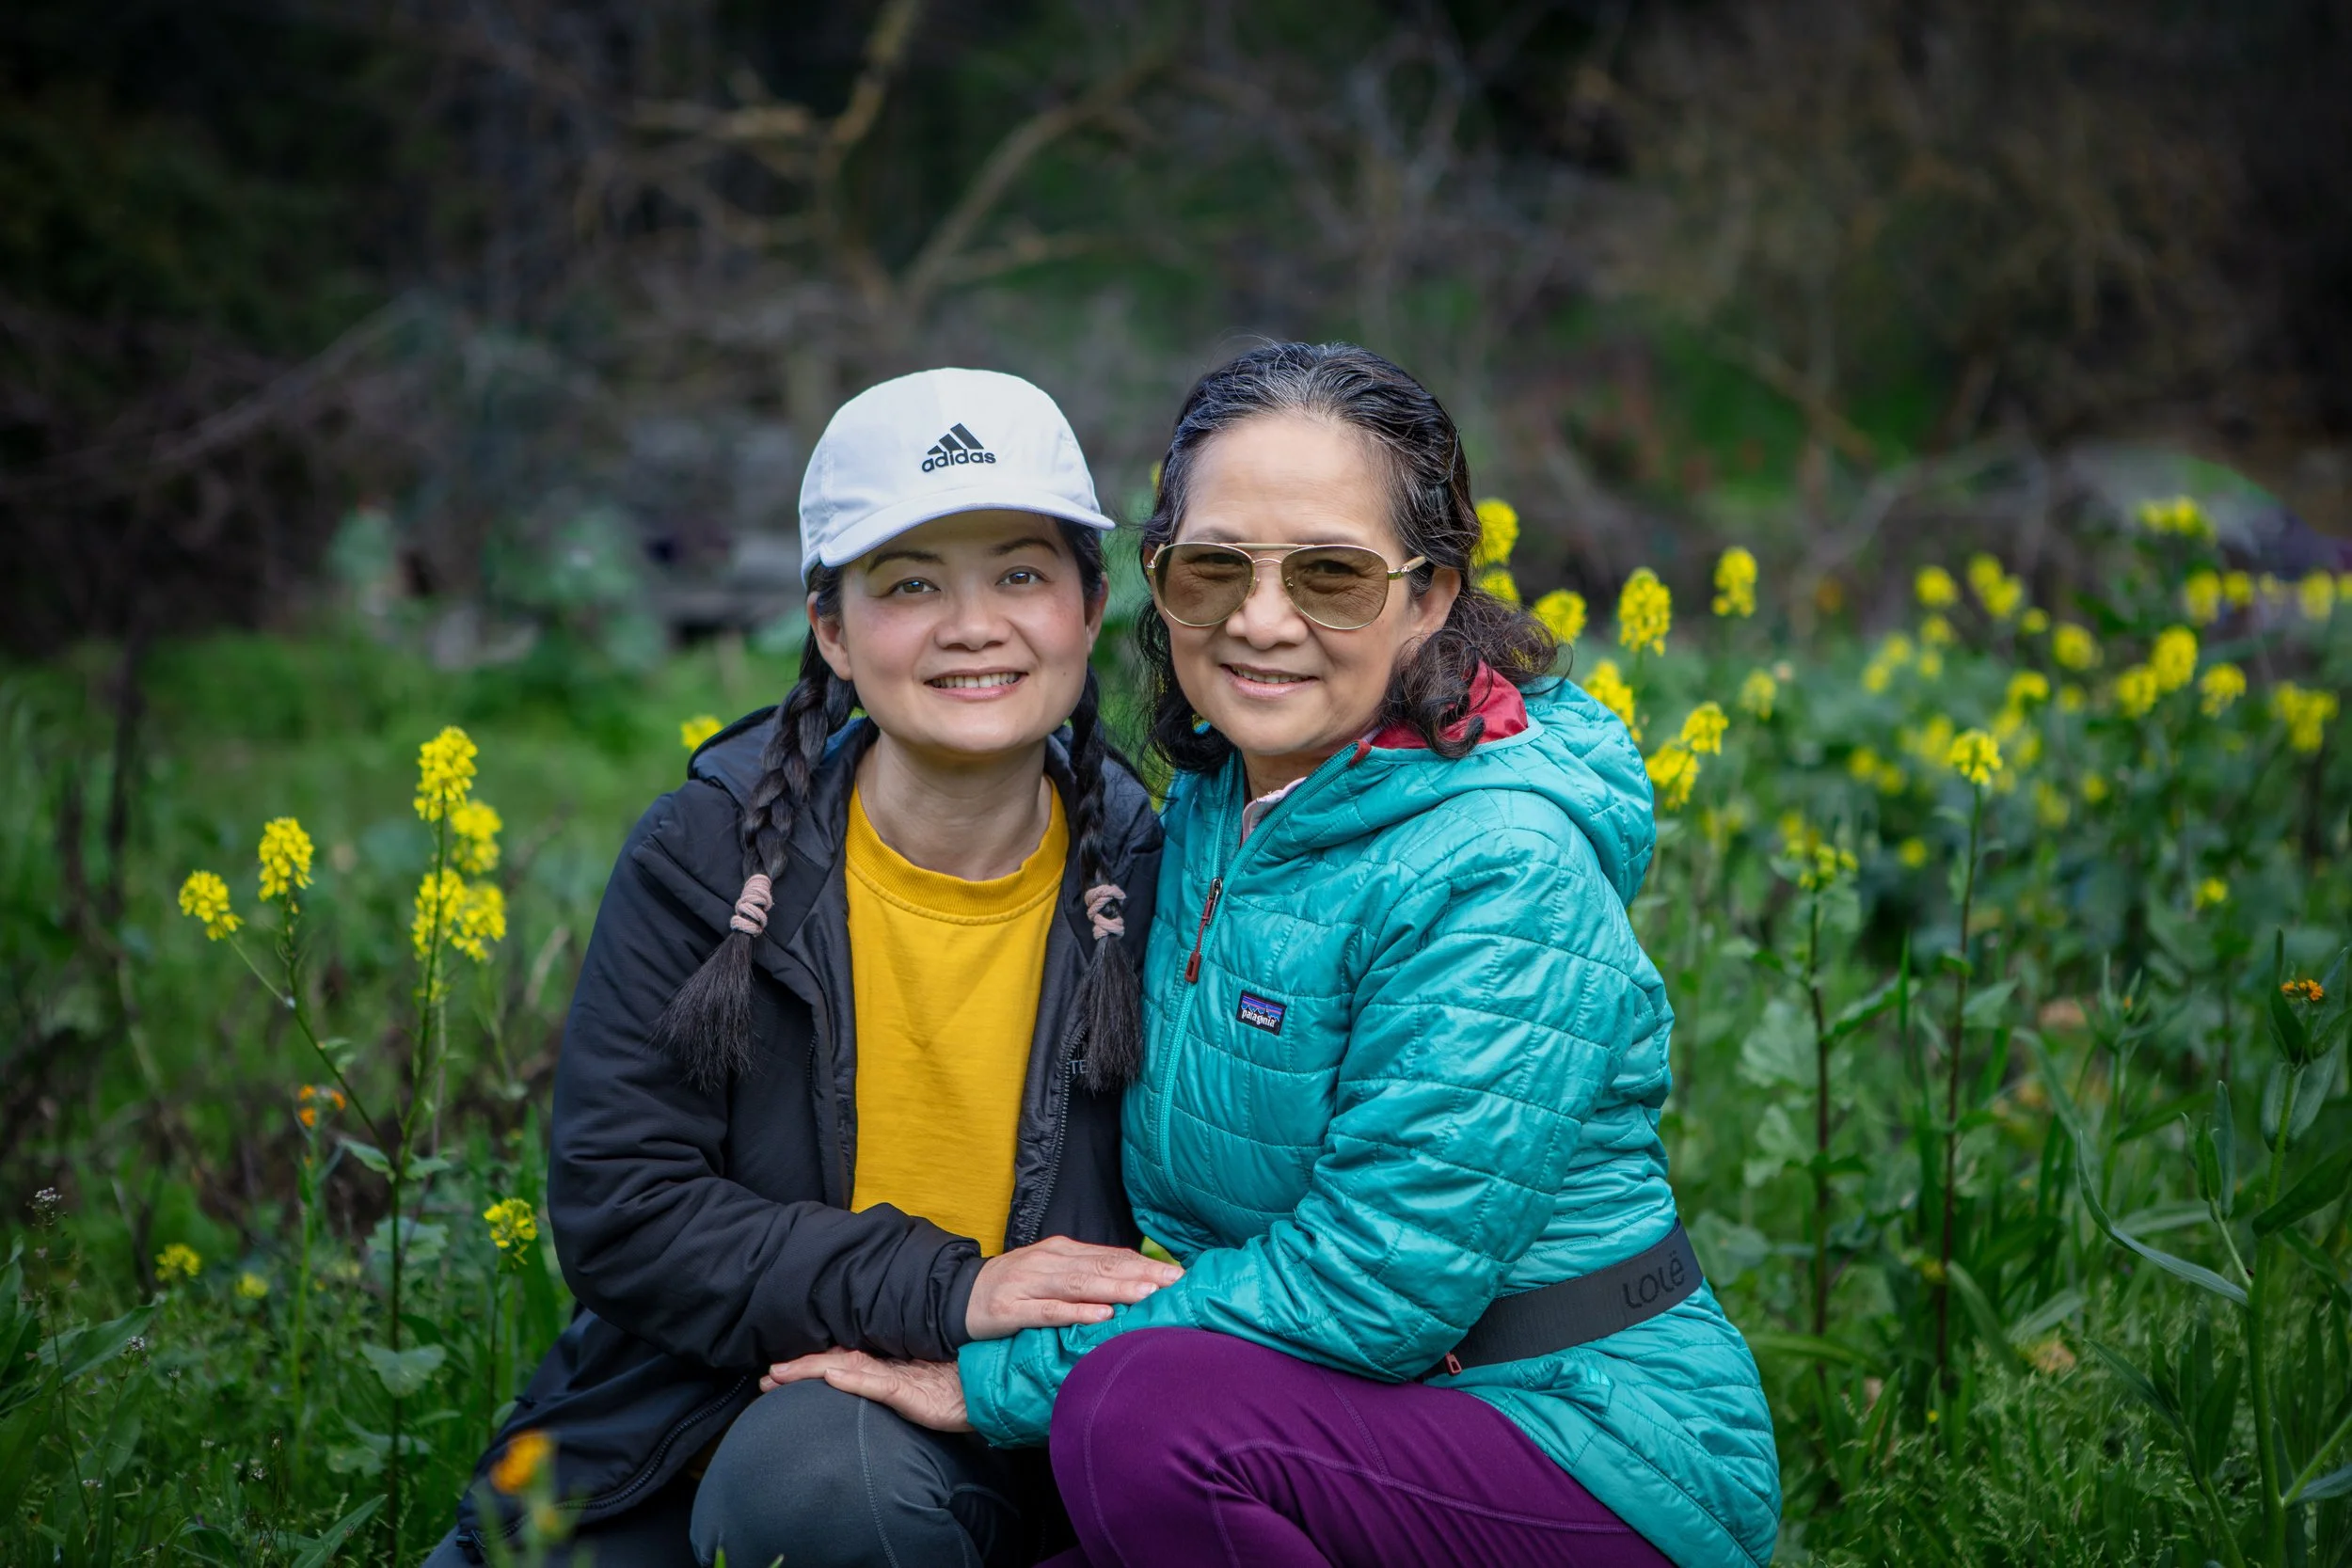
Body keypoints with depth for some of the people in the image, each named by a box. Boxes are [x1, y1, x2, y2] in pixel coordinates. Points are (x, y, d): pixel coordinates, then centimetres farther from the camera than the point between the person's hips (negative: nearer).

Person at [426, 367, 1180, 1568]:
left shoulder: (1145, 882, -5)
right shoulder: (706, 856, -6)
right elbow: (618, 1208, -11)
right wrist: (939, 1290, -23)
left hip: (984, 1440, 0)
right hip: (683, 1414, 1)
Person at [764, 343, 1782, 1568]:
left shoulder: (1497, 874, -19)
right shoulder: (1212, 807, 6)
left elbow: (1371, 1280, -23)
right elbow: (1184, 1203, 14)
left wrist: (1000, 1377, -18)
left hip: (1606, 1464, -7)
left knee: (1148, 1415, -32)